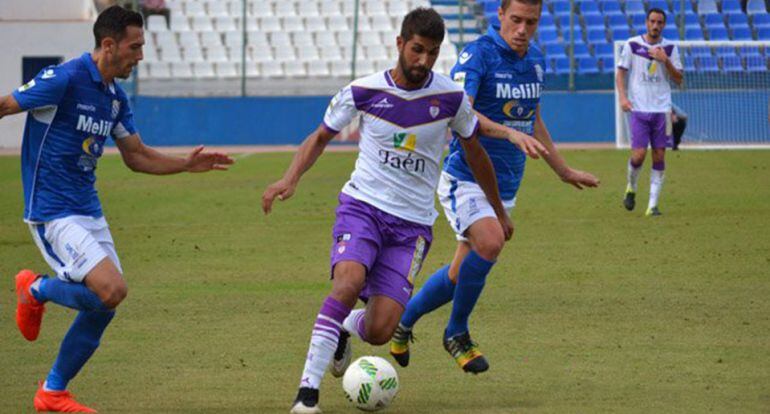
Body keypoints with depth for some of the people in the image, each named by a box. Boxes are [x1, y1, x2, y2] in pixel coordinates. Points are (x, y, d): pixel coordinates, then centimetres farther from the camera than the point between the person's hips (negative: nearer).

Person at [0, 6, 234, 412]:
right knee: (112, 289, -20)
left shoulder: (115, 97, 9)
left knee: (102, 308, 6)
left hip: (87, 209, 8)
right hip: (53, 211, -8)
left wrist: (186, 164, 6)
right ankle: (36, 290, 7)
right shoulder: (64, 80, -17)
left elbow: (137, 156, 19)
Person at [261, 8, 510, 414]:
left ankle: (346, 328, 27)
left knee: (380, 331, -12)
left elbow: (474, 152, 14)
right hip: (362, 206, -1)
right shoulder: (363, 91, -5)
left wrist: (499, 212, 24)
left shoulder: (451, 98, -2)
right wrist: (291, 178, -9)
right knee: (349, 282, -32)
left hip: (413, 223, 1)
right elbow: (320, 137, 9)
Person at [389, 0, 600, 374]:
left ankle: (403, 321, 32)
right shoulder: (478, 54, -15)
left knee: (462, 273, 8)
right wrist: (511, 134, -41)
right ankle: (457, 334, -11)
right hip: (466, 178, -7)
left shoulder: (535, 60, 9)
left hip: (506, 185, 7)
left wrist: (564, 171, 28)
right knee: (489, 242, -31)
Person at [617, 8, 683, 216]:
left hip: (661, 109, 2)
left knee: (659, 156, -2)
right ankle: (631, 188, 20)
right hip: (638, 109, -2)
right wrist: (623, 97, -10)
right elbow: (620, 73, 5)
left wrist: (666, 61, -10)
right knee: (639, 154, -10)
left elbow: (678, 79, 5)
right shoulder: (632, 45, 1)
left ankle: (653, 205, 1)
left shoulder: (670, 48, 6)